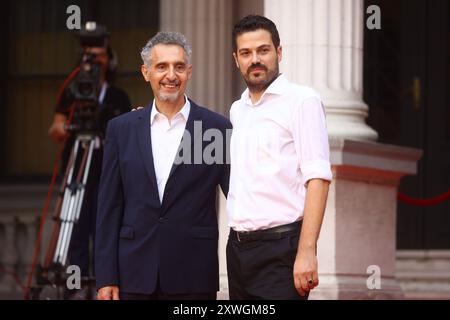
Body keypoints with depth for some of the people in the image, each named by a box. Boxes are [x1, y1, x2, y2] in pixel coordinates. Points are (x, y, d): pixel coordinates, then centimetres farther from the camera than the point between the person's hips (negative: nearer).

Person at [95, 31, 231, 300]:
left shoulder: (217, 128, 2)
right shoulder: (122, 129, 8)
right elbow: (109, 207, 8)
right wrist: (106, 277, 3)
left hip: (193, 277, -1)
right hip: (136, 277, 2)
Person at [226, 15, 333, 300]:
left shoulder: (302, 100, -4)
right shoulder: (237, 110, 17)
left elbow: (318, 179, -12)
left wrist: (307, 252, -21)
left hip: (280, 247, -6)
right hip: (238, 247, 7)